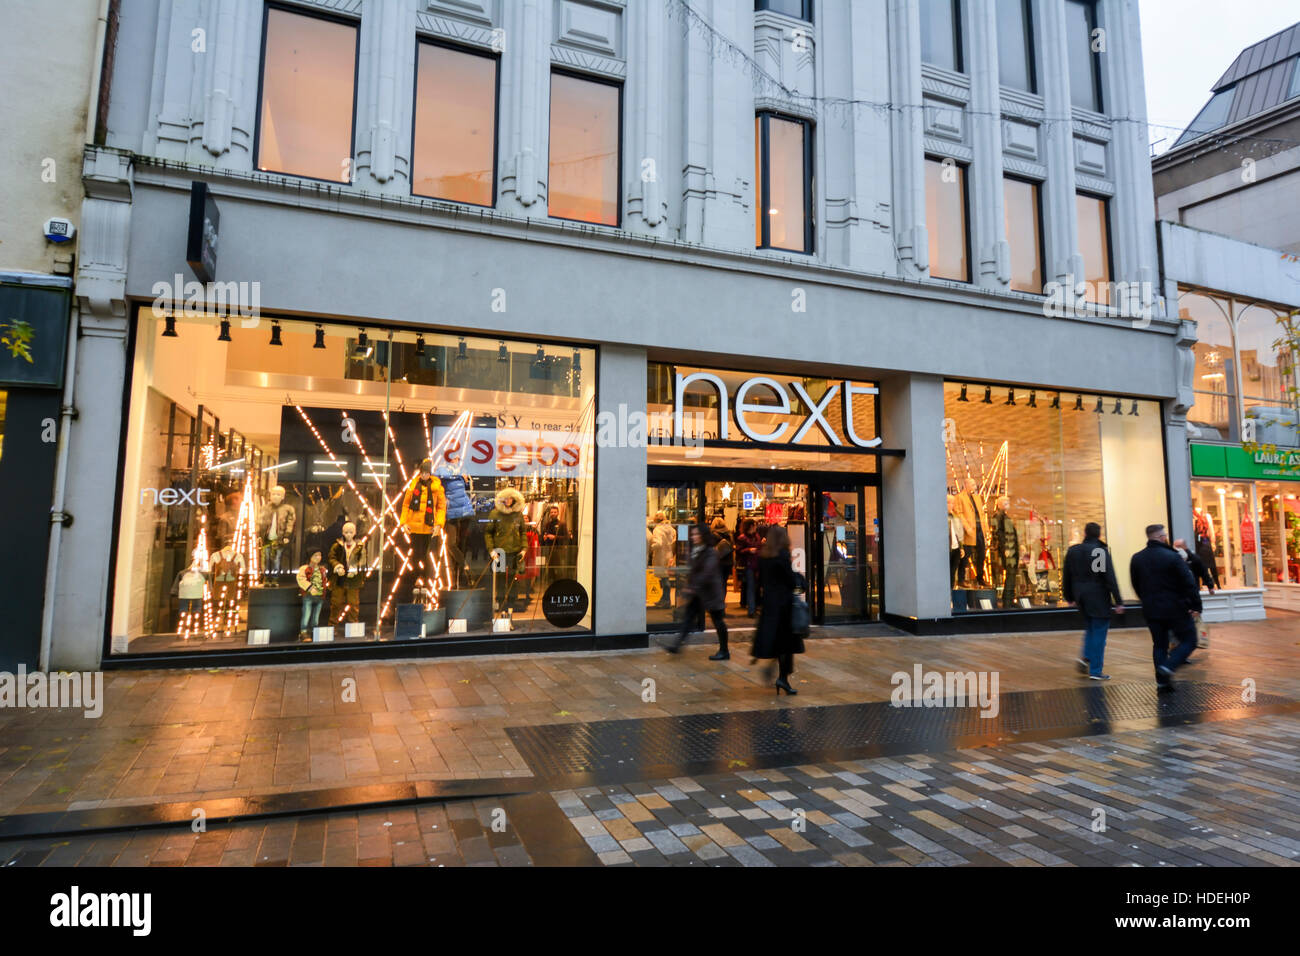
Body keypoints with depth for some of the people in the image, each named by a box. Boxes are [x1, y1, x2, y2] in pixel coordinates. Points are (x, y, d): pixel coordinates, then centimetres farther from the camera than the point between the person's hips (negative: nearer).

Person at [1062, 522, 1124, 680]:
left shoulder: (1073, 551, 4)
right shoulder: (1101, 551, -12)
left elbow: (1067, 577, 11)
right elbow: (1110, 578, -15)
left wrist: (1069, 597, 21)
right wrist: (1118, 601, -13)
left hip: (1082, 598, 5)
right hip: (1099, 598, -5)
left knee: (1090, 629, 22)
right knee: (1099, 633, 1)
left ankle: (1085, 657, 5)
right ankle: (1095, 671, 3)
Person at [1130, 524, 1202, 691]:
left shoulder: (1136, 559, 5)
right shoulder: (1172, 557, -13)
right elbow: (1189, 584, -13)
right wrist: (1196, 606, -7)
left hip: (1151, 610, 5)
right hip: (1176, 609, -5)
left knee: (1159, 645, 12)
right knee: (1189, 641, 9)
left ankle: (1162, 681, 9)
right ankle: (1169, 666, -10)